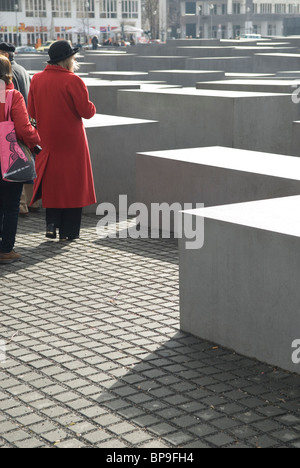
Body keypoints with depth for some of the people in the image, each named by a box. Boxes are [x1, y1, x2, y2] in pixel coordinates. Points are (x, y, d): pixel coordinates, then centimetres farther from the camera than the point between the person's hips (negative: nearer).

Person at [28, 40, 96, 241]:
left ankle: (52, 224, 9)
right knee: (72, 184, 6)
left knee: (52, 182, 17)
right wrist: (91, 107, 5)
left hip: (48, 140, 5)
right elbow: (87, 111, -17)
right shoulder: (72, 81, -16)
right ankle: (69, 231, 11)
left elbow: (32, 111, 7)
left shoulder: (37, 79, 1)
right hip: (71, 142, -5)